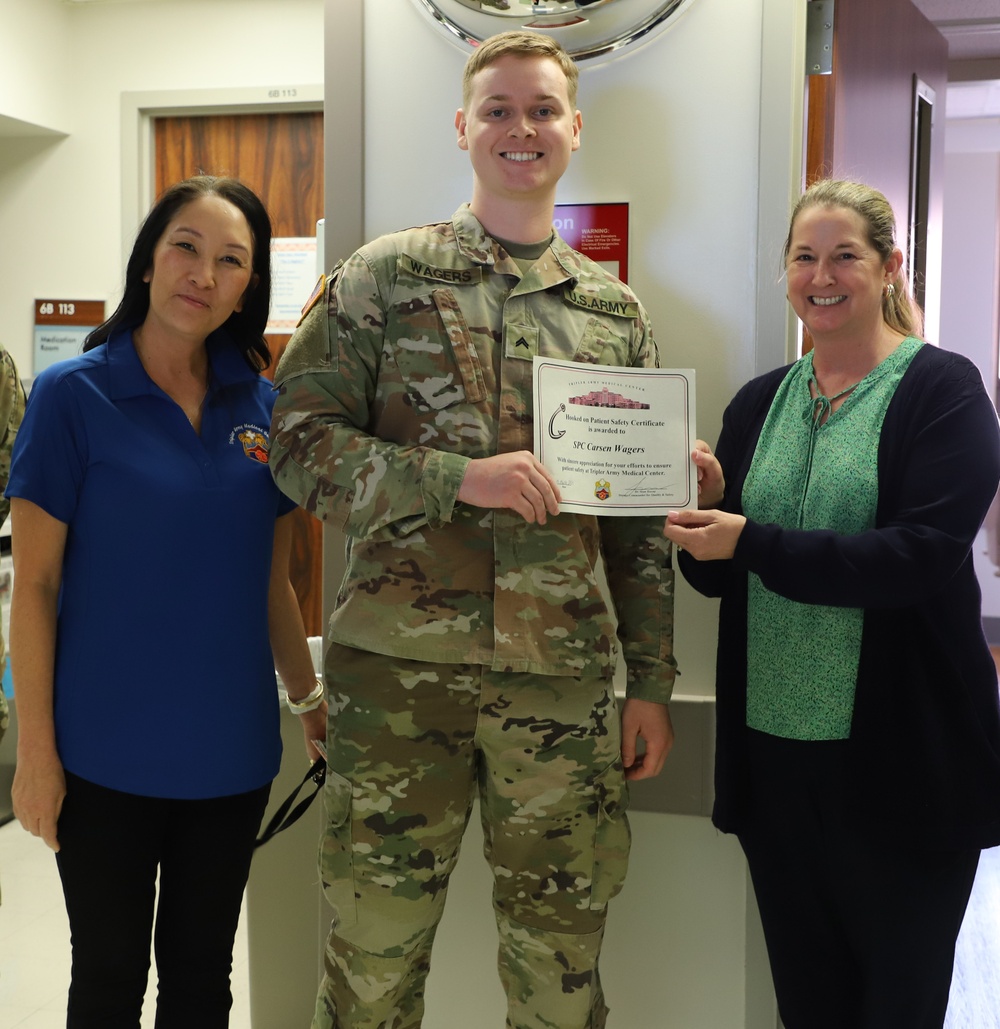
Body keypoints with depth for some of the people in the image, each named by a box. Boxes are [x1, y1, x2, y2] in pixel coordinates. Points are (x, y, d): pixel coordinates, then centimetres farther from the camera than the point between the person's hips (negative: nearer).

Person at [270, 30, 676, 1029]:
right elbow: (297, 440, -4)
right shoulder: (385, 276, 3)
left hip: (563, 678, 2)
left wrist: (652, 683, 8)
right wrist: (457, 477, -17)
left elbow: (642, 518, 12)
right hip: (398, 663, -2)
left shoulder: (614, 308, 12)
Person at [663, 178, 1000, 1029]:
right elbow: (718, 577, 10)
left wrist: (750, 542, -24)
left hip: (900, 766, -4)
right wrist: (703, 510, -11)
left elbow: (923, 557, -20)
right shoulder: (759, 402, 9)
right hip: (774, 756, 5)